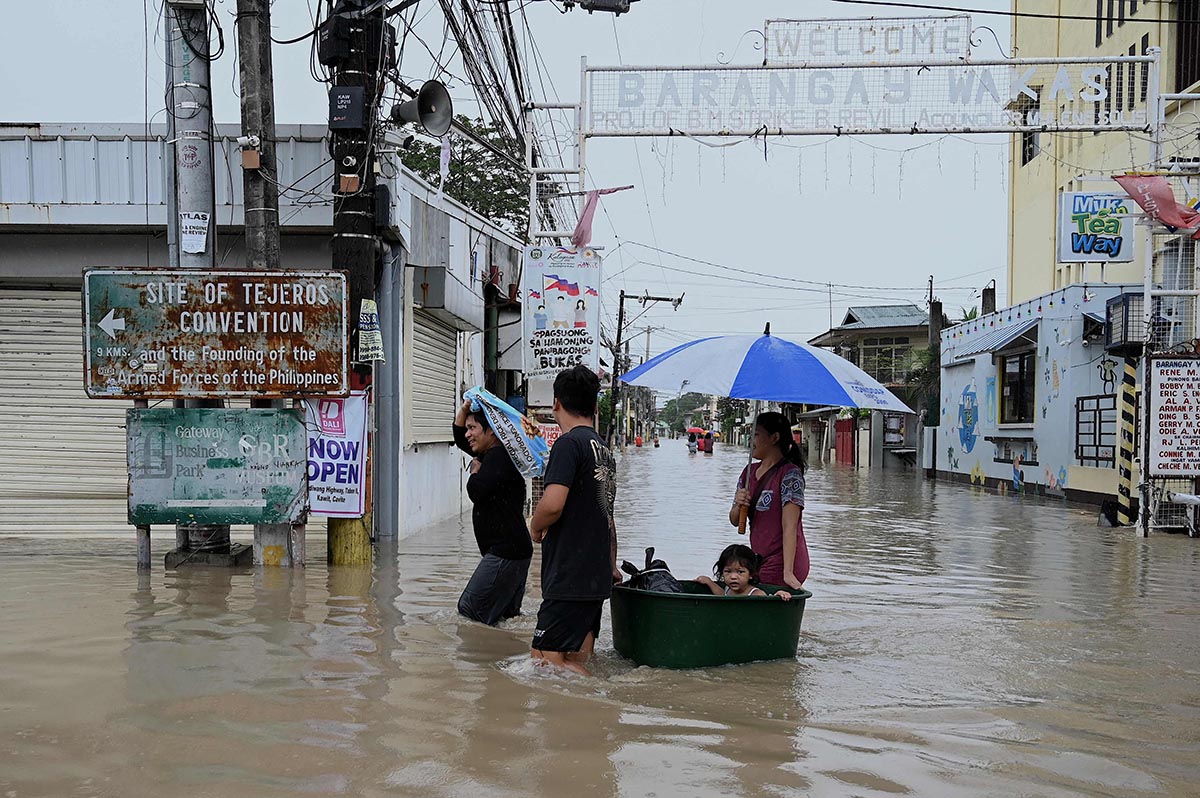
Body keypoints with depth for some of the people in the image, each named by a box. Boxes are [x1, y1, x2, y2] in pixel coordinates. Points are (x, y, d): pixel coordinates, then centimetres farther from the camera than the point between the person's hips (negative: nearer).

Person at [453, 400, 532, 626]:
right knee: (506, 615, 13)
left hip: (506, 552, -11)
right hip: (508, 550, 11)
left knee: (469, 609, -11)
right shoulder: (492, 454, 17)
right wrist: (465, 408, 15)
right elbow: (460, 438, 30)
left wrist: (476, 471, -4)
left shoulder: (499, 455, -14)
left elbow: (477, 492, -24)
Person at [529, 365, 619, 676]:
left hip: (569, 579, -9)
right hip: (596, 579, 9)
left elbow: (552, 504, -25)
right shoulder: (605, 450, 15)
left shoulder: (569, 443, -12)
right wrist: (611, 566, 34)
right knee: (576, 664, 11)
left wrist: (536, 528, -3)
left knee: (545, 661, -9)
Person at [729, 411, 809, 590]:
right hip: (759, 561, 7)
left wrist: (788, 572, -25)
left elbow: (789, 526, -19)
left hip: (781, 563, -7)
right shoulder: (749, 471, 11)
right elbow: (735, 521, 13)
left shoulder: (790, 473, -11)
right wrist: (739, 505, -10)